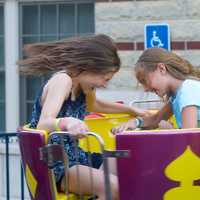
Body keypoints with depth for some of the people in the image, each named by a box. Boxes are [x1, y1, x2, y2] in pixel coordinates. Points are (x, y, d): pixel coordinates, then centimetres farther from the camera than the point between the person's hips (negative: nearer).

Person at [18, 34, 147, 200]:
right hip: (52, 165, -9)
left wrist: (131, 110, 34)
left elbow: (93, 105, 34)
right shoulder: (62, 80, -18)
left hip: (73, 157, 9)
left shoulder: (82, 85, 8)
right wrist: (67, 122, -53)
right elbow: (43, 124, -33)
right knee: (113, 186, -29)